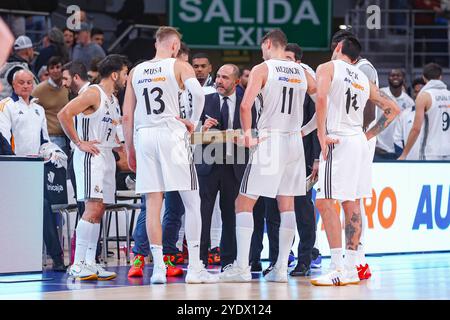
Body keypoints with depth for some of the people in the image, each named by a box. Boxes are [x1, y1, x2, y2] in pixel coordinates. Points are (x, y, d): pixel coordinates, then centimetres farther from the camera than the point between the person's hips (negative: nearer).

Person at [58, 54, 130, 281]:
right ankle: (78, 265, -17)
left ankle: (90, 264, 10)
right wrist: (79, 143, -18)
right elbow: (64, 114, -20)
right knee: (93, 208, -16)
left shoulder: (113, 100, 19)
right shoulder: (93, 94, -11)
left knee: (99, 210, 7)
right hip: (90, 156, -10)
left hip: (107, 156, 10)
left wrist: (118, 143, 18)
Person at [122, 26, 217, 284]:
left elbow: (127, 116, 12)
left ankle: (158, 267, 1)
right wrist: (193, 121, -2)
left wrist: (130, 150, 19)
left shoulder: (136, 72, 13)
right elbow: (198, 93, -18)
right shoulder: (180, 66, 1)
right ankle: (195, 267, 0)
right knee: (192, 203, 4)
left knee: (153, 204, 5)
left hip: (144, 137, 4)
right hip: (172, 134, -4)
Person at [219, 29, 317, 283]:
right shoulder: (301, 72, 11)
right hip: (295, 141, 5)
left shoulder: (262, 69, -4)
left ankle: (242, 267, -7)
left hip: (269, 139, -5)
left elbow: (245, 105, -15)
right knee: (287, 205, 10)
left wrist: (248, 134, -5)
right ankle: (281, 268, 7)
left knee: (244, 203, 0)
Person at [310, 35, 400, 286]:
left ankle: (338, 269, -16)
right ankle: (351, 269, 11)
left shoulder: (328, 68, 0)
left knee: (326, 202, -8)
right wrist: (368, 135, 16)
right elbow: (393, 109, 19)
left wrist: (322, 136, -15)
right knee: (352, 204, 10)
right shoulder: (364, 79, 18)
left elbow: (321, 98, -19)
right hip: (359, 143, 7)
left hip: (338, 141, -7)